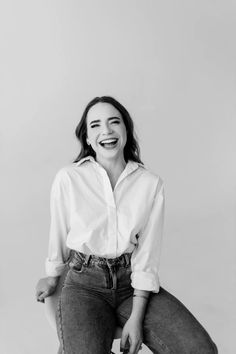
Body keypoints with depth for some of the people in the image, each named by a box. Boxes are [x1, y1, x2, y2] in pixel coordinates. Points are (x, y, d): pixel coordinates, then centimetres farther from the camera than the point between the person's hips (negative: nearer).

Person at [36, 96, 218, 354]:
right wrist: (53, 277, 21)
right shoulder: (68, 178, -9)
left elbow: (147, 255, -4)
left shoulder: (151, 183, -4)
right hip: (85, 283, -2)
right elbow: (58, 235, 7)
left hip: (132, 281, 2)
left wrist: (137, 317, -10)